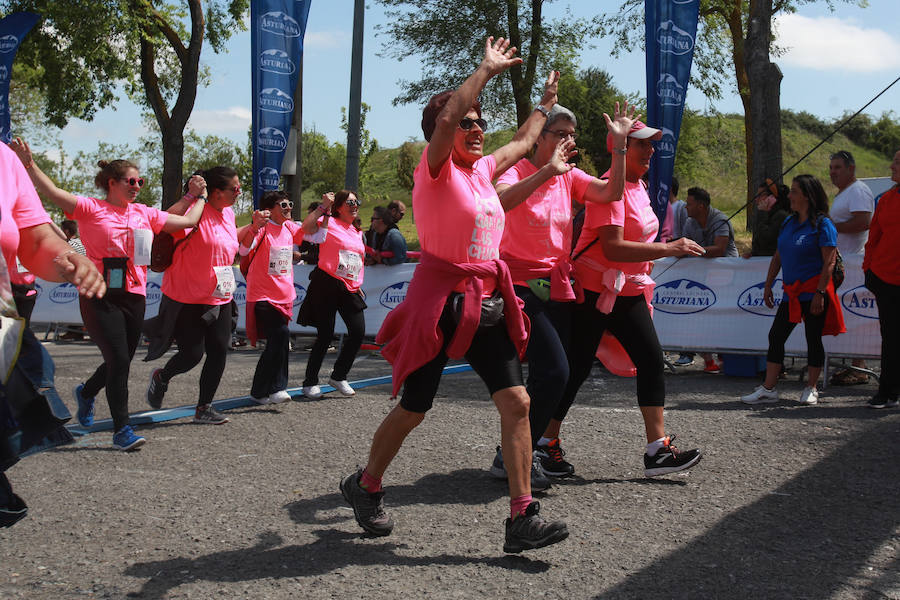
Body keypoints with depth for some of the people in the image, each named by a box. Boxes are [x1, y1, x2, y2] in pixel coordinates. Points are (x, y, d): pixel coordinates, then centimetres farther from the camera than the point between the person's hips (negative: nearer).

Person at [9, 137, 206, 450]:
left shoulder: (144, 213, 14)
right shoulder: (91, 209, -1)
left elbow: (187, 221, 22)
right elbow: (54, 194, -14)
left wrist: (197, 195, 27)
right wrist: (29, 164, -25)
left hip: (134, 297, 6)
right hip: (100, 297, -5)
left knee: (121, 363, 12)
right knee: (118, 360, -13)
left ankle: (86, 392, 44)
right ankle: (122, 430, -2)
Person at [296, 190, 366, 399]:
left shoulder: (356, 233, 20)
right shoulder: (329, 223, -2)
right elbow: (307, 227, -22)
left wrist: (358, 286, 22)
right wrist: (324, 206, -16)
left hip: (349, 289, 7)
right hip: (327, 285, -7)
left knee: (358, 331, -2)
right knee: (325, 334, -5)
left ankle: (338, 376, 17)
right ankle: (310, 382, 10)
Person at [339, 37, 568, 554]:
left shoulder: (483, 169, 13)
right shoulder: (435, 171, -8)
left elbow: (522, 143, 32)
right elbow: (446, 119, -27)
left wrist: (546, 104, 41)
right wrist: (487, 70, -21)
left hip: (487, 303, 7)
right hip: (442, 301, -7)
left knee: (517, 402, -6)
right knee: (413, 409, 5)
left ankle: (523, 519, -3)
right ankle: (365, 487, 30)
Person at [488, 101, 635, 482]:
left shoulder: (571, 177, 11)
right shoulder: (517, 170, -6)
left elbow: (611, 193, -6)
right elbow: (500, 200, -30)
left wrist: (619, 144, -13)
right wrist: (549, 169, -32)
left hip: (557, 287, 7)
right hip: (520, 283, -7)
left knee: (552, 374, 7)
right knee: (554, 371, -16)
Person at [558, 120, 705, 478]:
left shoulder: (639, 186, 11)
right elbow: (612, 248, -29)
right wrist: (669, 249, -27)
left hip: (627, 292, 9)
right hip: (593, 290, -9)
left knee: (652, 361, 0)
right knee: (576, 369, -4)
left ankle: (657, 449, 1)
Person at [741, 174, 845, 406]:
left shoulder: (823, 224, -9)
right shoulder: (789, 222, 13)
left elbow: (829, 262, -14)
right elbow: (778, 257, 18)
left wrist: (820, 293, -19)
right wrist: (768, 285, 15)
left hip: (813, 293, -7)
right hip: (791, 292, 7)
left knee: (813, 339, 3)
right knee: (776, 336, 3)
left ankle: (811, 388, 16)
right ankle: (768, 389, 6)